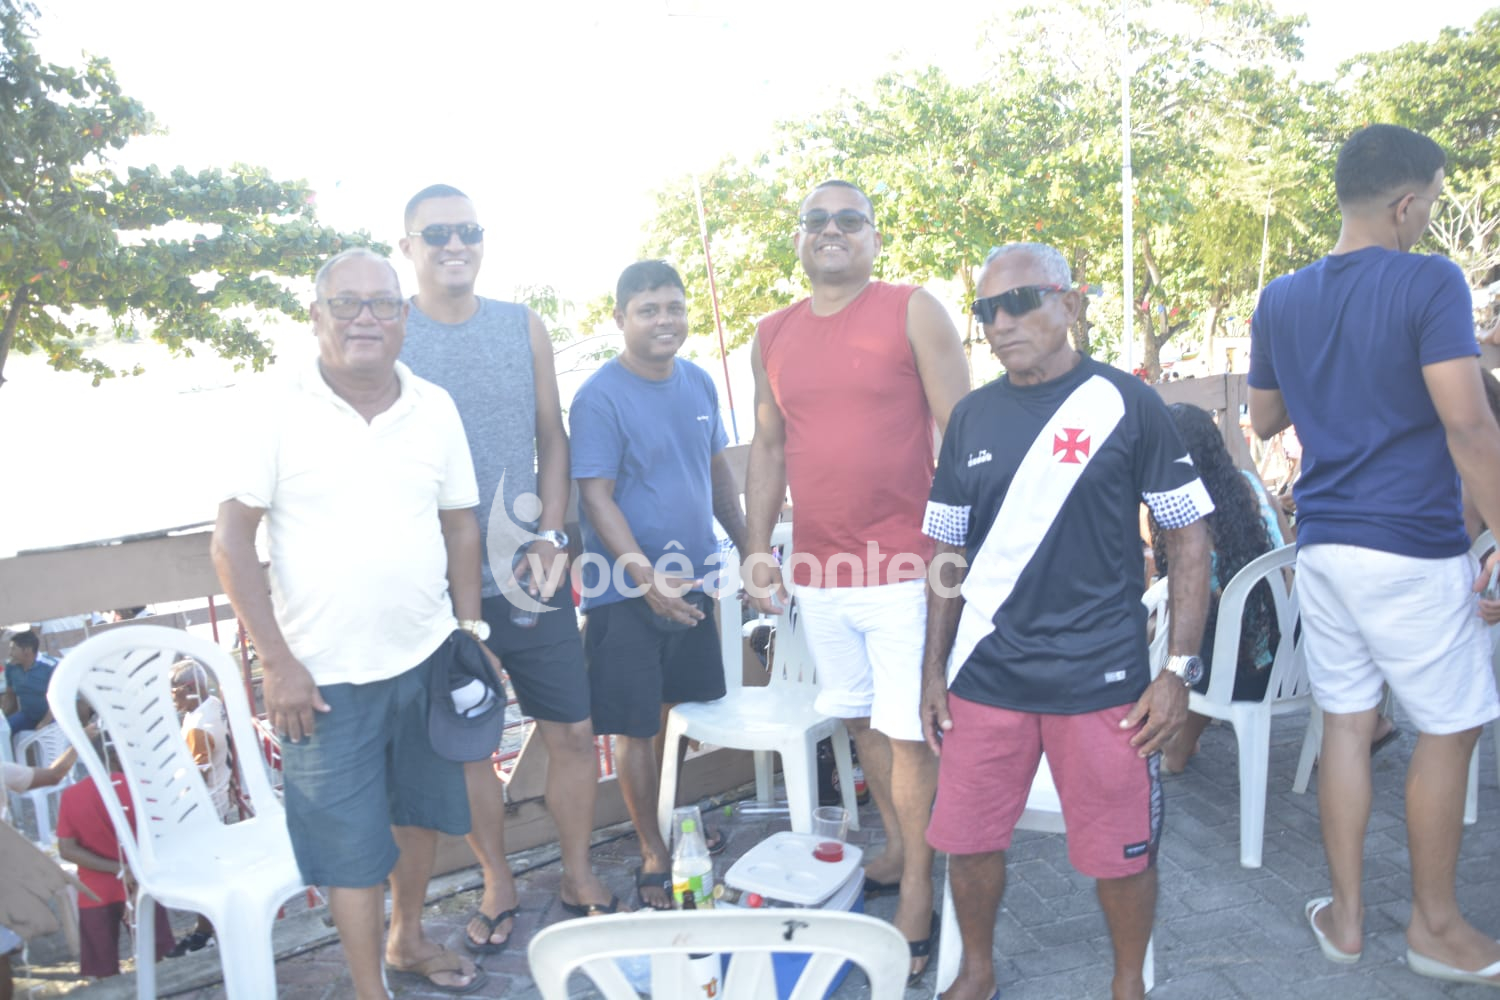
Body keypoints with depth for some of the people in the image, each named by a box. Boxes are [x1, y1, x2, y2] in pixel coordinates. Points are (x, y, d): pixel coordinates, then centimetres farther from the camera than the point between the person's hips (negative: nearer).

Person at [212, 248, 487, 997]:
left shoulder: (435, 409, 1)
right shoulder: (277, 414, -9)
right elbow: (231, 541, -9)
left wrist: (470, 634, 4)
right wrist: (277, 663, -12)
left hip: (426, 657, 4)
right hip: (325, 675, -4)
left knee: (420, 807, 19)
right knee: (351, 839, 5)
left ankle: (408, 940, 43)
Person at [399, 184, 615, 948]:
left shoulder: (524, 327, 7)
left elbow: (551, 438, 9)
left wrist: (551, 535, -3)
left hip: (531, 570, 2)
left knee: (573, 731, 6)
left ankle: (578, 876, 27)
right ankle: (498, 885, 30)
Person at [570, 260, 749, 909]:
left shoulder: (699, 383, 6)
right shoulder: (599, 397, -13)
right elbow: (596, 498, -16)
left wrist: (747, 547, 16)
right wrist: (647, 578, -24)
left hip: (692, 581, 6)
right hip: (627, 593, -6)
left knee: (685, 710, 17)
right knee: (636, 728, 4)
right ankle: (653, 854, 20)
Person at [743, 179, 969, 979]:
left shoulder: (914, 312, -3)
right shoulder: (773, 335, 11)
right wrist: (757, 550, 9)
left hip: (905, 567, -5)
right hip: (819, 573, 5)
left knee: (910, 731, 0)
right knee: (859, 717, 16)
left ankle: (917, 893, 16)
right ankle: (896, 849, 35)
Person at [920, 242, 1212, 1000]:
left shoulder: (1125, 403, -5)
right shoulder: (972, 417, 5)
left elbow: (1189, 538, -2)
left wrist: (1178, 668, -8)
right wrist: (933, 669, 9)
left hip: (1101, 676, -3)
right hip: (985, 675, 3)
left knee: (1122, 853, 9)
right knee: (967, 841, 10)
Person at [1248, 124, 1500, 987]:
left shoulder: (1281, 300, 7)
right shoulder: (1430, 283, -11)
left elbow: (1264, 420, 17)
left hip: (1323, 544, 6)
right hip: (1413, 545, -5)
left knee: (1347, 723, 13)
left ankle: (1346, 915, 21)